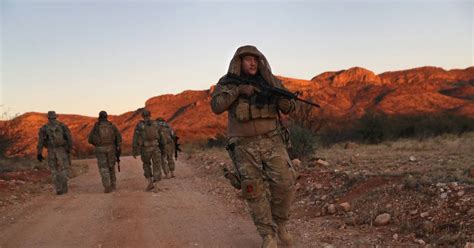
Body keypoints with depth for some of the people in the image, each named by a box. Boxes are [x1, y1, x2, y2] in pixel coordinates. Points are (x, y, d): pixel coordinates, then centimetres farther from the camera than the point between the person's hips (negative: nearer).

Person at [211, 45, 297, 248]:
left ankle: (279, 224, 16)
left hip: (272, 141, 2)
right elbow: (216, 106, -14)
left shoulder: (269, 80, 6)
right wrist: (238, 90, -21)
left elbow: (288, 108, 3)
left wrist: (284, 98, -20)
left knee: (285, 184, -8)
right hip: (244, 145, -2)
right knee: (254, 191, -3)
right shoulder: (228, 83, 1)